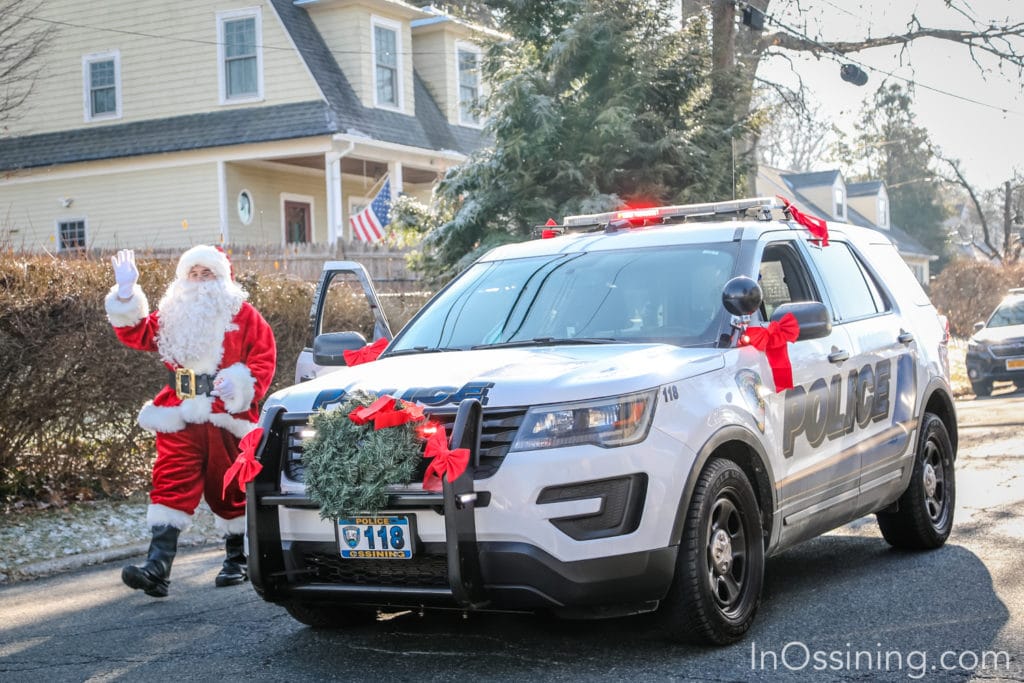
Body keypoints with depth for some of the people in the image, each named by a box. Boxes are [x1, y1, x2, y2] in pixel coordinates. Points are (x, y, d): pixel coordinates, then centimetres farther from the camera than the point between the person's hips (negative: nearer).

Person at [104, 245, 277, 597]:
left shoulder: (243, 315, 4)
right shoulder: (172, 315, 14)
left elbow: (264, 358, -1)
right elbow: (136, 334, 5)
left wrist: (241, 386, -17)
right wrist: (126, 294, -5)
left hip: (227, 420, -2)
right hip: (180, 421, 2)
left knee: (230, 490, 8)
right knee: (171, 487, -11)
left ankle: (237, 560, 26)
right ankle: (158, 566, -18)